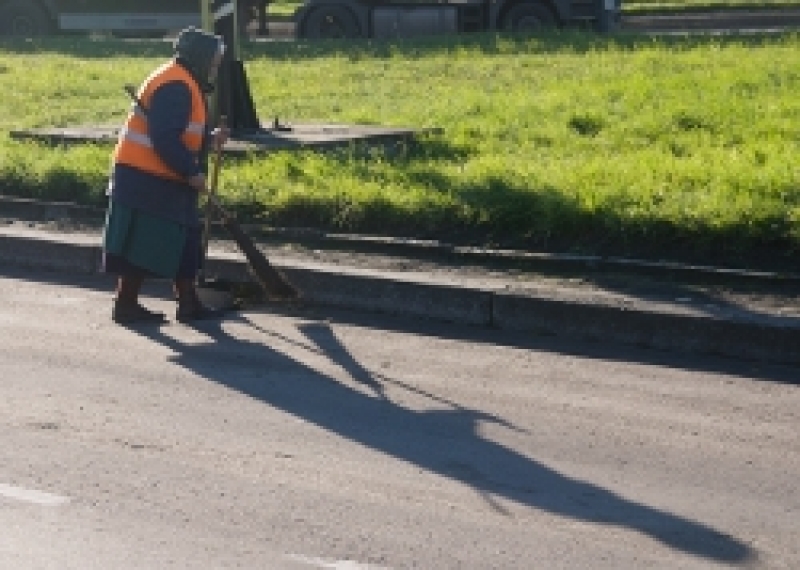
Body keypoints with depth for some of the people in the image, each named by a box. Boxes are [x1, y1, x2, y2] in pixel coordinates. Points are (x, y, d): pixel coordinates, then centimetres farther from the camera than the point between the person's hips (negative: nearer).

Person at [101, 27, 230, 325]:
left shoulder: (186, 85, 17)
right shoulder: (175, 87, -18)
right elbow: (165, 139, -25)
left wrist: (210, 139, 8)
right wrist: (192, 173, -19)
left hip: (161, 180, 11)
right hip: (146, 180, -11)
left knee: (184, 241, 13)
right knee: (142, 243, -6)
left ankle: (188, 304, 18)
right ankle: (126, 304, 1)